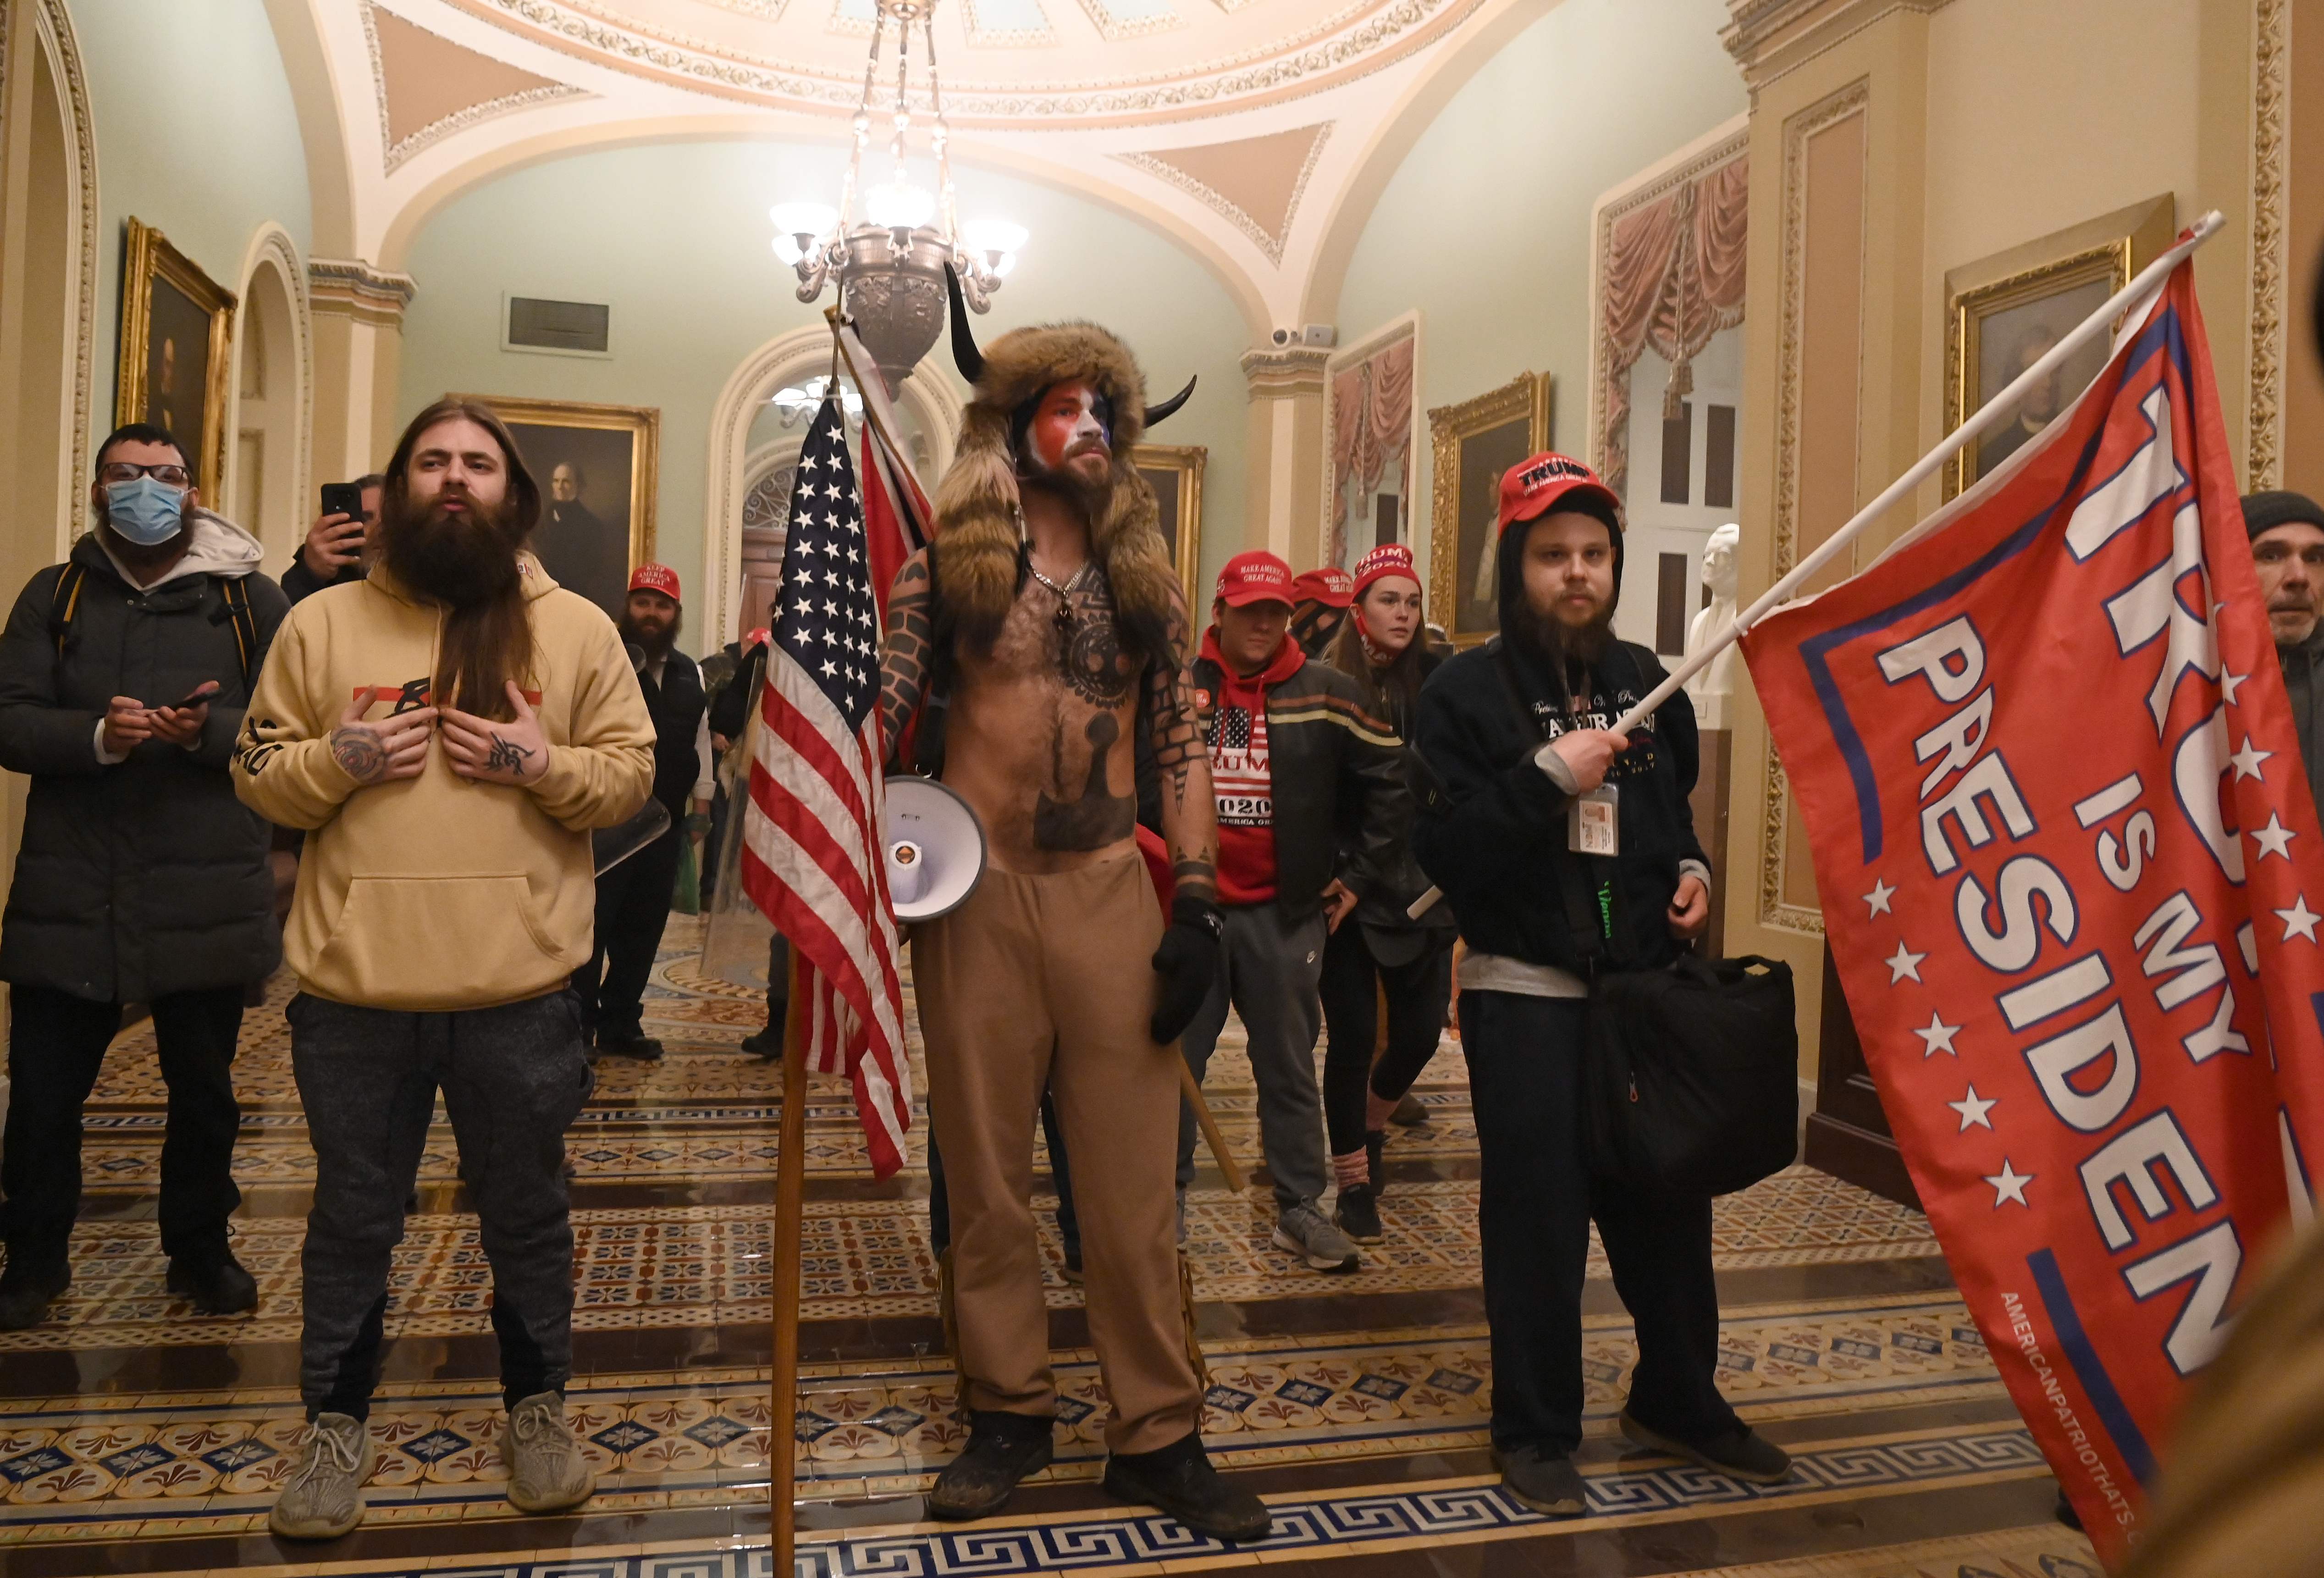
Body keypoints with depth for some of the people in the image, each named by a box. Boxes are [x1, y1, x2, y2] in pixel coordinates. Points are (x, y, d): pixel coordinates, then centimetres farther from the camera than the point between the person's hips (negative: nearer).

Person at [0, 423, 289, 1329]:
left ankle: (200, 1250, 29)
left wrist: (209, 731, -21)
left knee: (204, 1091, 11)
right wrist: (98, 736, -18)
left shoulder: (249, 601, 4)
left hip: (206, 897, -1)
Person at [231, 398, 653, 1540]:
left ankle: (537, 1408, 32)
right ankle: (337, 1424, 33)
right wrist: (339, 757, -11)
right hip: (353, 988, 1)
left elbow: (632, 773, 3)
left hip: (521, 989, -1)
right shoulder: (322, 622, 6)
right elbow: (259, 775, 8)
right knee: (352, 1218, 15)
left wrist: (546, 764, -15)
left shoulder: (577, 629, 4)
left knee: (526, 1212, 13)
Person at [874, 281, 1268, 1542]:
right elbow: (879, 715, -2)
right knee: (986, 1169, 8)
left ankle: (1157, 1435, 15)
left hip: (1111, 890, 2)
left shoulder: (1144, 580, 12)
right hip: (976, 887, -1)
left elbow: (1182, 747, 9)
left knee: (1134, 1175, 3)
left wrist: (1197, 905, 0)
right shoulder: (947, 564, 4)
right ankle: (1009, 1413, 24)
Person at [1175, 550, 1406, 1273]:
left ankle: (1300, 1208, 20)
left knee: (1289, 1066, 9)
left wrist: (1357, 875, 4)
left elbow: (1390, 784, 7)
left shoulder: (1326, 694, 2)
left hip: (1285, 914, 0)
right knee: (1176, 1061, 8)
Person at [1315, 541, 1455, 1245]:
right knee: (1353, 1036, 2)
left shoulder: (1435, 681, 3)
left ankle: (1370, 1127, 39)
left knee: (1420, 1033, 7)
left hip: (1421, 887, 3)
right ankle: (1354, 1185, 20)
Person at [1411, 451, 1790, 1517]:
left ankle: (1678, 1400, 33)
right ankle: (1535, 1431, 19)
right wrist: (1546, 777, -23)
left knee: (1668, 1204, 13)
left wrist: (1690, 869, 5)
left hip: (1648, 985, 5)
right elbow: (1442, 851, -18)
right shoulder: (1467, 691, -8)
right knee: (1538, 1217, 1)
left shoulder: (1645, 682, 11)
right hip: (1525, 996, -5)